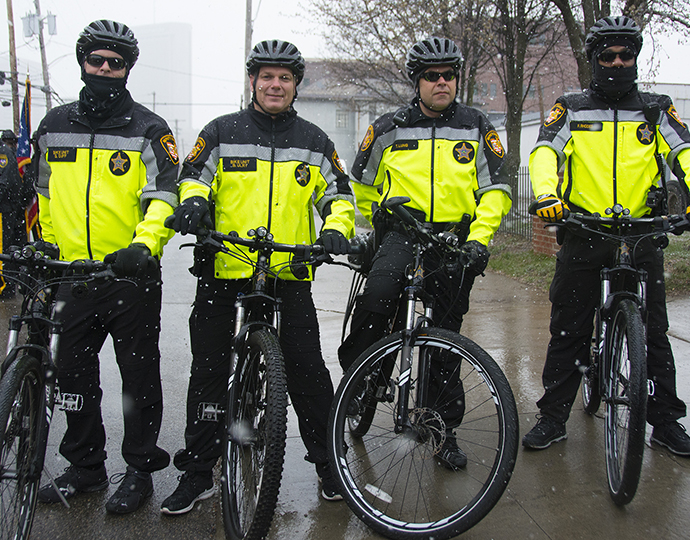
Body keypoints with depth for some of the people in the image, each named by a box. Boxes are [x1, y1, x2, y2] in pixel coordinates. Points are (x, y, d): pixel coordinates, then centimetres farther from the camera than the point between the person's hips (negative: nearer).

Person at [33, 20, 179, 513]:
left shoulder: (148, 129, -2)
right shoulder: (54, 125, 12)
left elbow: (164, 197, -12)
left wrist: (143, 245, -27)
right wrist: (44, 242, 17)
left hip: (131, 274, -5)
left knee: (139, 375, 5)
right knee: (74, 373, 12)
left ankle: (140, 470, 20)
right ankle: (85, 467, 29)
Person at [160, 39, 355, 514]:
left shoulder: (314, 141, 11)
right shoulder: (222, 132, 6)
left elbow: (339, 194, 13)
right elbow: (193, 176, 11)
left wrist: (337, 228, -7)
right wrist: (193, 202, -11)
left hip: (290, 271, 0)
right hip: (223, 268, 0)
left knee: (307, 368, 0)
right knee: (209, 370, 6)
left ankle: (329, 463, 17)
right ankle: (197, 472, 18)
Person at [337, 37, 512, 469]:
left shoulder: (476, 127, 7)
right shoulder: (390, 128, 6)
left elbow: (496, 189, 5)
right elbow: (363, 183, 20)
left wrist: (479, 237, -8)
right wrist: (379, 223, 19)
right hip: (402, 232, -1)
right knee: (378, 297, -32)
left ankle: (446, 431, 19)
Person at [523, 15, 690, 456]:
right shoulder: (572, 110, 9)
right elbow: (545, 150, -7)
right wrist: (547, 193, -27)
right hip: (583, 234, -1)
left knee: (653, 331, 6)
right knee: (568, 331, 4)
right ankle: (553, 418, 15)